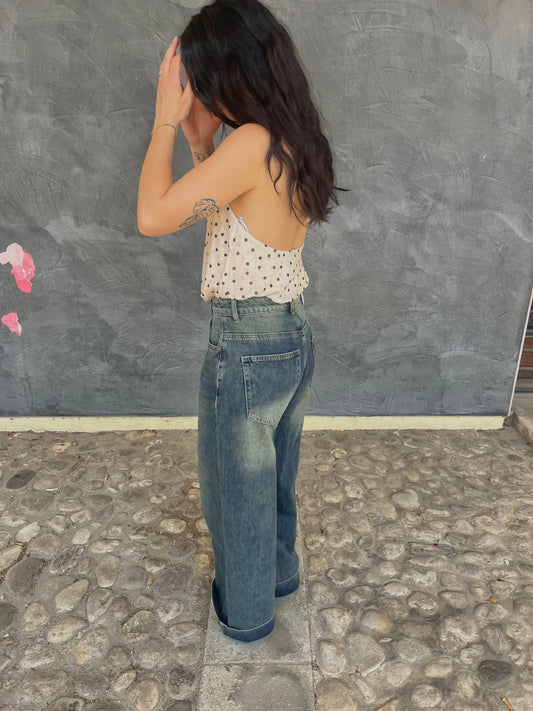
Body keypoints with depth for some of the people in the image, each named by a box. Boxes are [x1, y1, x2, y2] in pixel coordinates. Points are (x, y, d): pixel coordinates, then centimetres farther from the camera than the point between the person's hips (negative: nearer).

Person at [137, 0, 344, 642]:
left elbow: (153, 217, -21)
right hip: (294, 339, 9)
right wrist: (200, 142, 9)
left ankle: (245, 613, 40)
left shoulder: (253, 143, -21)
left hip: (246, 348, -9)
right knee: (273, 476, 27)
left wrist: (166, 122, -10)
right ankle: (279, 572, 53)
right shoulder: (294, 143, 7)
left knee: (235, 488, 15)